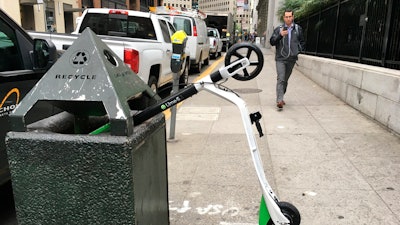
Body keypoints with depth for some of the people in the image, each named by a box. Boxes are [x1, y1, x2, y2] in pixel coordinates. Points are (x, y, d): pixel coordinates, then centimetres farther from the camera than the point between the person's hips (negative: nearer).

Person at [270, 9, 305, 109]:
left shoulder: (298, 29, 9)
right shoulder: (278, 29, 1)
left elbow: (302, 42, 20)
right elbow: (272, 42, -5)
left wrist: (299, 50, 4)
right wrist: (280, 35, -20)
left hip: (292, 59, 3)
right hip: (280, 59, -3)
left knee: (286, 80, 12)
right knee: (280, 79, -14)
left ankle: (281, 98, 25)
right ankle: (279, 100, -18)